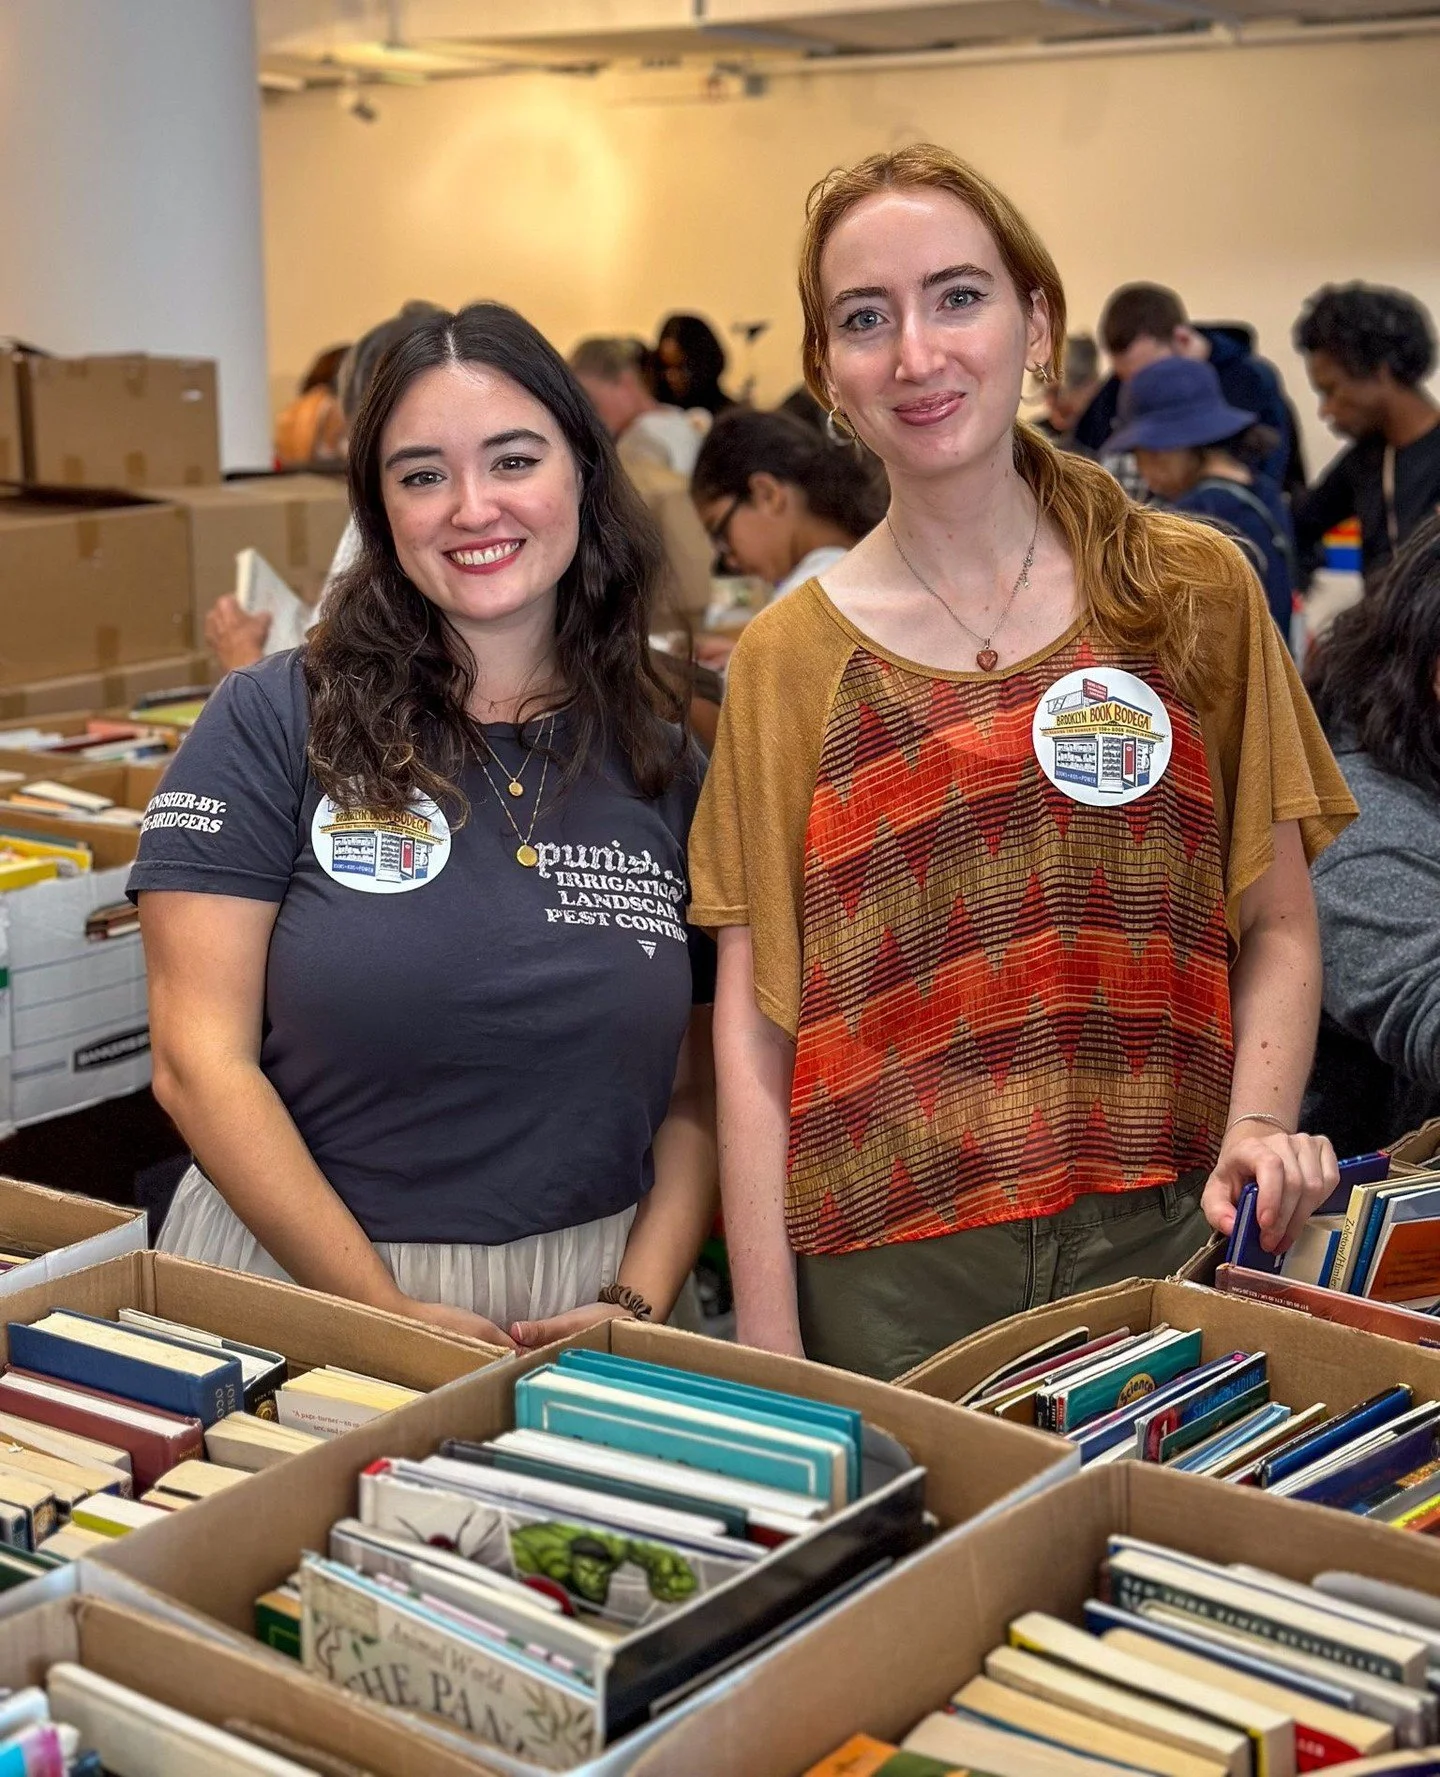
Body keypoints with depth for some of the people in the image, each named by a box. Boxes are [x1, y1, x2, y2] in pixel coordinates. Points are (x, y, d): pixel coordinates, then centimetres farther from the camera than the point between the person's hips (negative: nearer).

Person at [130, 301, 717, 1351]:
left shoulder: (667, 767, 6)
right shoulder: (274, 724, -2)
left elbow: (699, 1089, 8)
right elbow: (202, 1059, -7)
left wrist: (639, 1302, -7)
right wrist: (391, 1314, -12)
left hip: (581, 1300, 2)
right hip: (297, 1281, -2)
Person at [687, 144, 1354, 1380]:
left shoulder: (1198, 591, 2)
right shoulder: (789, 658, 2)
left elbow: (1277, 930, 6)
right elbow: (753, 1024, 0)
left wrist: (1260, 1122, -12)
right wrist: (766, 1354, -6)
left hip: (1163, 1241, 1)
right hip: (886, 1283, 0)